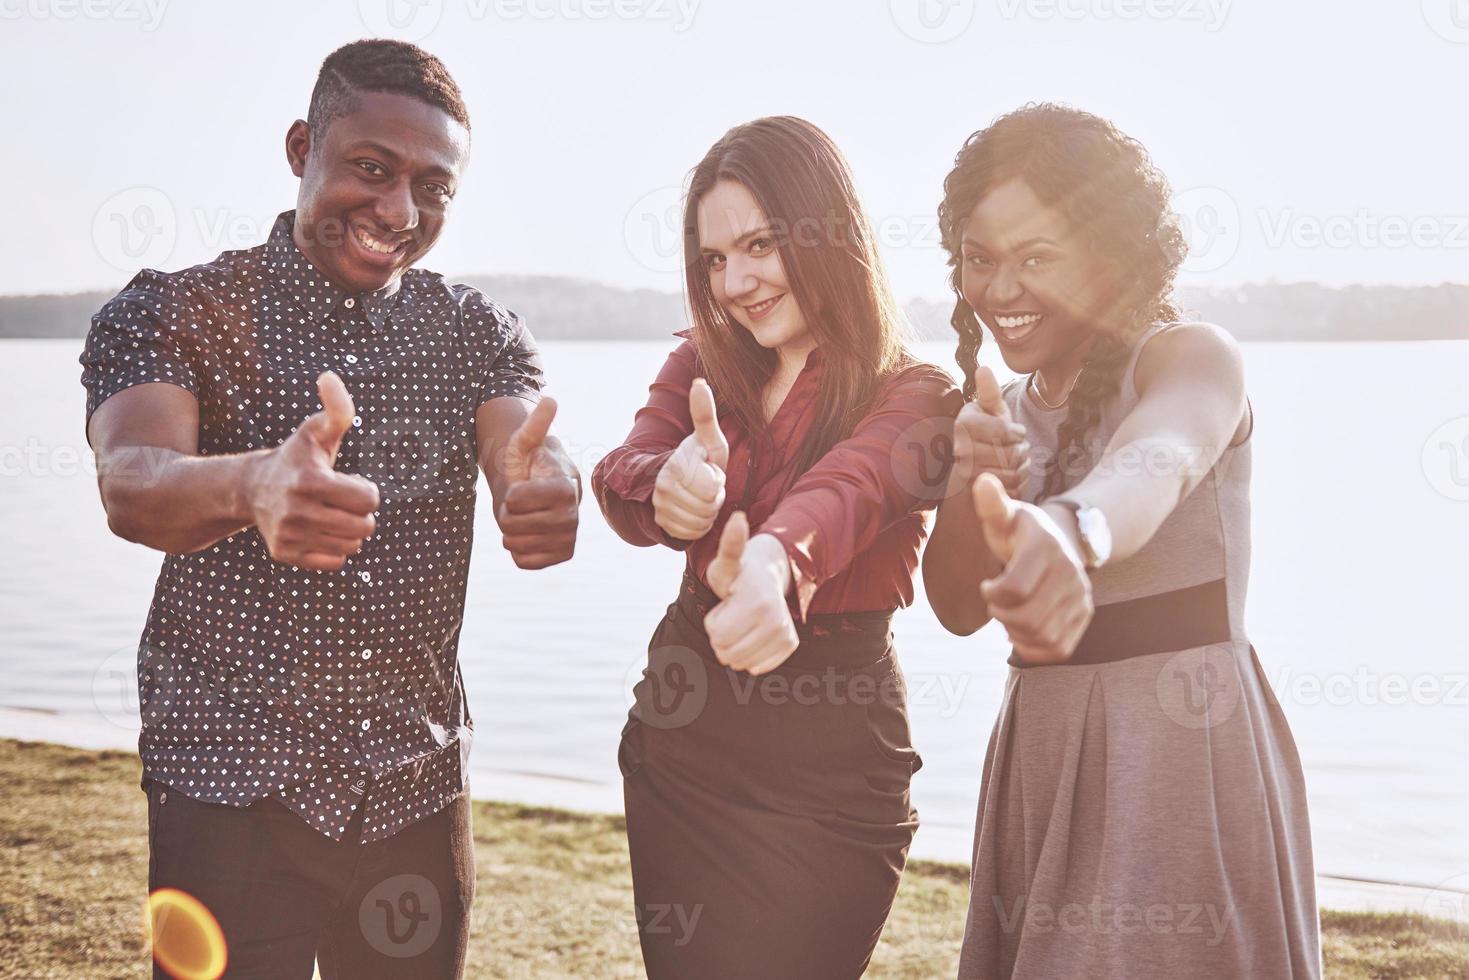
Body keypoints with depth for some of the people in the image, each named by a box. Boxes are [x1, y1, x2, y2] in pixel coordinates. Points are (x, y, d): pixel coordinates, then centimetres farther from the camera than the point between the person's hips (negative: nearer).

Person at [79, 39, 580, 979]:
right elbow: (129, 484, -24)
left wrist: (547, 489, -40)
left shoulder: (478, 331, 4)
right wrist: (251, 485, -48)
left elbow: (526, 460, -14)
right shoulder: (173, 313, -6)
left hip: (419, 789, 3)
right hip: (232, 787, -3)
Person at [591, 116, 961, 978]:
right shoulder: (701, 365, 4)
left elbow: (845, 487, -33)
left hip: (825, 783, -5)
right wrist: (667, 486, -40)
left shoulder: (916, 397, -11)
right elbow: (620, 474, -15)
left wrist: (771, 561, -56)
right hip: (676, 746, 5)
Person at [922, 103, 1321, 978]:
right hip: (1041, 762, 6)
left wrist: (1068, 530, -56)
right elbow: (959, 606, 4)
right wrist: (973, 483, -16)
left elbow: (1153, 464, -33)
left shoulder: (1192, 357, -8)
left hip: (1182, 753, -6)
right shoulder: (1007, 408, 11)